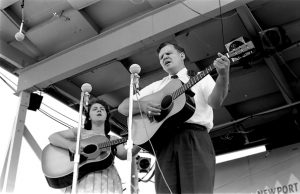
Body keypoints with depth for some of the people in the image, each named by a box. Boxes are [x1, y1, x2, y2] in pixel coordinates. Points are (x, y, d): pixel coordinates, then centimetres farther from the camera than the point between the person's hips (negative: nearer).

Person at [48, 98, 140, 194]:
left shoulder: (113, 140, 21)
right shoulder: (80, 132, 17)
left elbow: (124, 155, 3)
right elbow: (52, 137, 8)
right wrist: (70, 145, -10)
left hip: (107, 180, 2)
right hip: (82, 179, -2)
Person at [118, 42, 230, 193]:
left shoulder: (201, 78, 20)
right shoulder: (156, 86, 28)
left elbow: (215, 102, -1)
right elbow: (122, 107, 20)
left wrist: (223, 75, -19)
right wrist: (142, 105, -2)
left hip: (195, 138, -2)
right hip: (165, 142, 2)